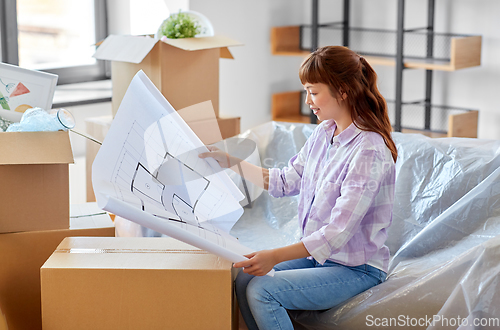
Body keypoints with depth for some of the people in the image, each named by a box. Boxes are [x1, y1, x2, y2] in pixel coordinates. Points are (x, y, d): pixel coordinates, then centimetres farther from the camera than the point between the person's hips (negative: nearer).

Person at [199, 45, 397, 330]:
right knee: (244, 280, -11)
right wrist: (232, 162, 13)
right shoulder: (324, 134, 5)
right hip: (316, 253, 8)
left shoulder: (369, 152, -23)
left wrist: (276, 256, -34)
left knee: (262, 291, -22)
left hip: (356, 268, -8)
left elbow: (338, 233, -28)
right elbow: (285, 182, 18)